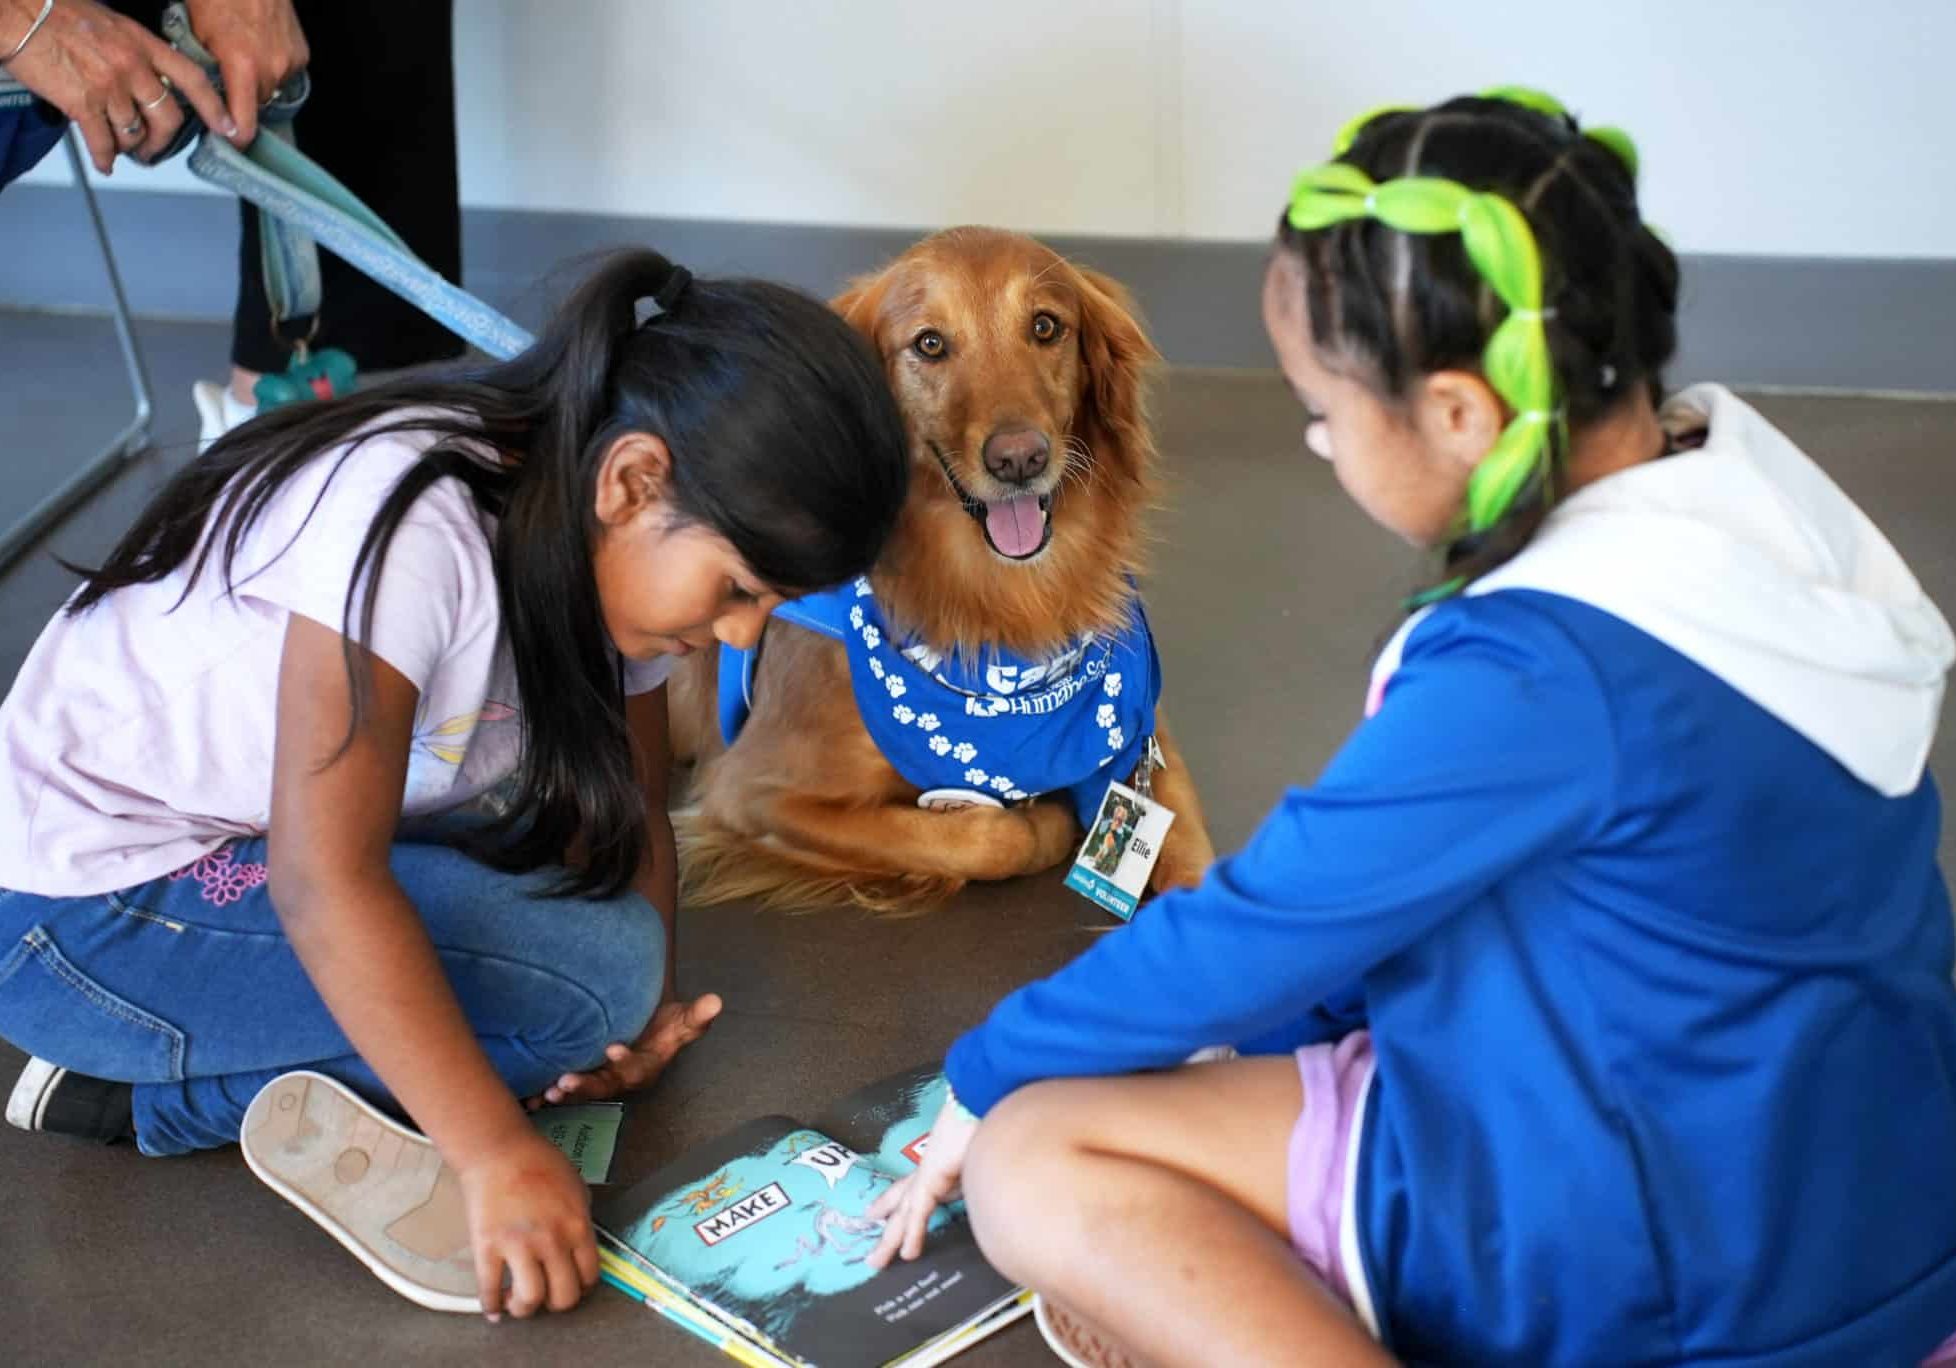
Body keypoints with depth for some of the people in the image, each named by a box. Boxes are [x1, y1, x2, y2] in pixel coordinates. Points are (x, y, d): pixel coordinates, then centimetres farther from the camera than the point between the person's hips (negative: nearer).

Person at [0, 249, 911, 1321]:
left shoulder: (619, 546, -4)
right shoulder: (411, 523, -30)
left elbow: (627, 811, 0)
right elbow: (327, 882, -33)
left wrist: (648, 1008, -18)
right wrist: (495, 1152, -33)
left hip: (247, 845, 9)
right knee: (589, 973, -22)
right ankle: (162, 1093, -8)